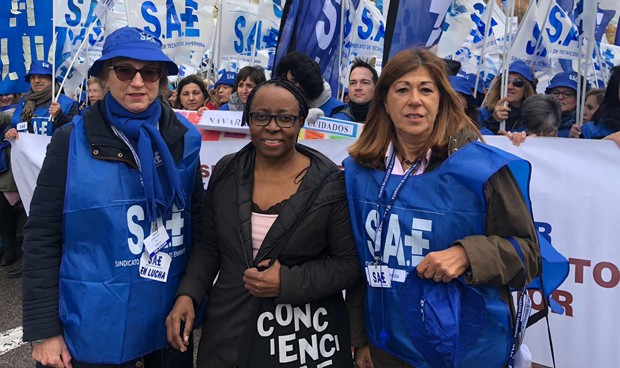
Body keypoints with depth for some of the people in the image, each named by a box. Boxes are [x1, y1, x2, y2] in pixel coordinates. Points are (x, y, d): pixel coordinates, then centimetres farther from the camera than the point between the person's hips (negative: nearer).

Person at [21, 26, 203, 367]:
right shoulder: (72, 141, -9)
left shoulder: (184, 139, -2)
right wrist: (43, 330, -7)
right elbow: (41, 239, -6)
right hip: (95, 327, -2)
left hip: (171, 319, 3)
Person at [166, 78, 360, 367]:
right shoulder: (226, 173, -1)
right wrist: (188, 294, -7)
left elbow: (349, 263, -8)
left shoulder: (331, 183, -11)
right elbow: (209, 245, 7)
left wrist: (288, 282, -19)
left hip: (303, 333, -3)